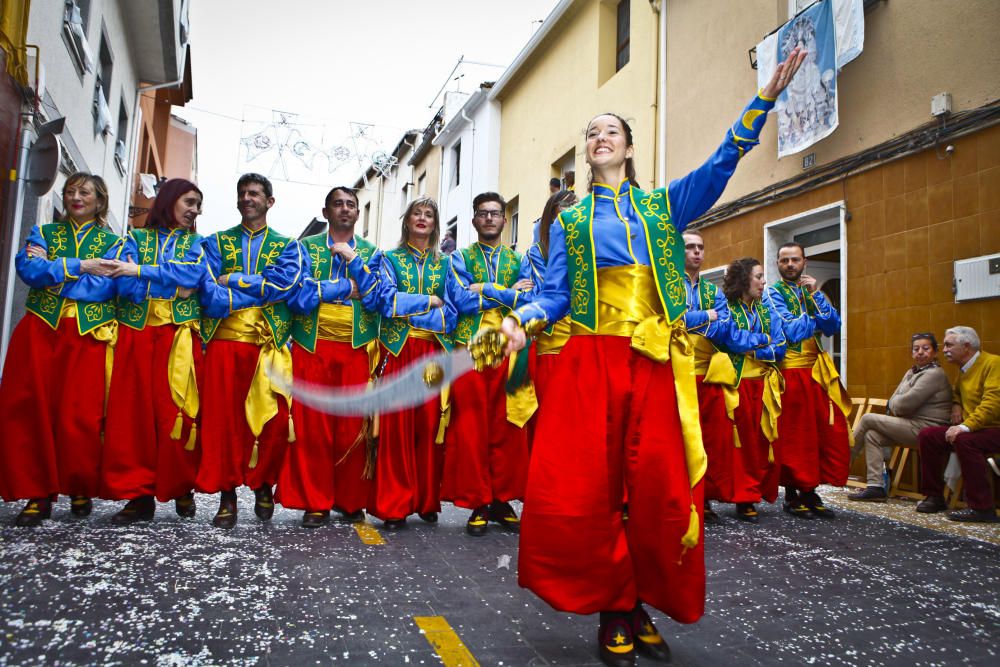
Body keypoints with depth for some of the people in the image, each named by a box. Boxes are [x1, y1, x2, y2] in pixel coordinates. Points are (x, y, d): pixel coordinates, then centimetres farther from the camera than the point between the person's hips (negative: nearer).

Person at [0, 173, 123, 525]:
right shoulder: (43, 232, 16)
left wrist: (50, 271, -6)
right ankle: (38, 493, 7)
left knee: (80, 416, -6)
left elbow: (105, 286, -7)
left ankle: (81, 490, 12)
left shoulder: (114, 243, 11)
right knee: (31, 411, -4)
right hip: (40, 331, 2)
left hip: (89, 337, -2)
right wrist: (80, 267, -9)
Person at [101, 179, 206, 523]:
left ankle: (182, 489, 7)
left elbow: (192, 274, -6)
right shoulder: (137, 237, 16)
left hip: (180, 337, -1)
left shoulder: (197, 243, 16)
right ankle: (139, 494, 4)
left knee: (176, 413, -7)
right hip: (137, 334, 1)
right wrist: (171, 286, -9)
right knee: (132, 412, -4)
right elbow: (123, 283, 0)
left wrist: (141, 271, -9)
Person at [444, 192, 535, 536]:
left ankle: (502, 499, 14)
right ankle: (478, 503, 8)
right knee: (470, 428, -3)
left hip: (509, 351, 2)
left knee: (508, 428, 2)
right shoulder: (460, 258, 12)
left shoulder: (519, 260, 16)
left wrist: (485, 291, -8)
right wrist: (510, 294, -6)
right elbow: (463, 302, -6)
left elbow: (529, 300, 0)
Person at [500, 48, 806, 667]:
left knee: (660, 487, -2)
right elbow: (556, 293, 9)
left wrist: (765, 98, -5)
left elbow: (723, 161, 5)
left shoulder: (664, 205, 16)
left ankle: (642, 607, 17)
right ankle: (614, 610, 11)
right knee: (582, 487, -7)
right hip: (592, 361, 0)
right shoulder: (570, 221, 16)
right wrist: (522, 318, -10)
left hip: (658, 362, 0)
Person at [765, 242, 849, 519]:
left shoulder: (811, 291, 17)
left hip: (818, 371, 5)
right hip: (790, 372, -5)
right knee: (793, 436, 0)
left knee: (830, 434, 1)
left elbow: (833, 326, 2)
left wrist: (816, 294, -6)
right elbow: (791, 331, -13)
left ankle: (810, 490, 14)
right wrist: (817, 318, 1)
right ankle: (792, 494, 12)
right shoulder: (772, 293, 2)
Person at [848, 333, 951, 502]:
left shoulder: (934, 374, -13)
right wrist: (898, 403, -6)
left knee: (868, 418, -11)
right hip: (914, 426, 9)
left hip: (925, 428, -9)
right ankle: (875, 487, -8)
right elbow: (893, 403, 16)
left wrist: (894, 403, 1)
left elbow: (905, 403, -20)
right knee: (872, 435, -8)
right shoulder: (912, 372, 18)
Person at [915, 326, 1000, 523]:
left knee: (963, 440, -35)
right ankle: (935, 496, 4)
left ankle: (982, 508, -27)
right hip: (972, 428, 9)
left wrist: (965, 427, -33)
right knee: (927, 435, -3)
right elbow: (958, 391, 37)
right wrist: (956, 404, 13)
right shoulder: (964, 368, 14)